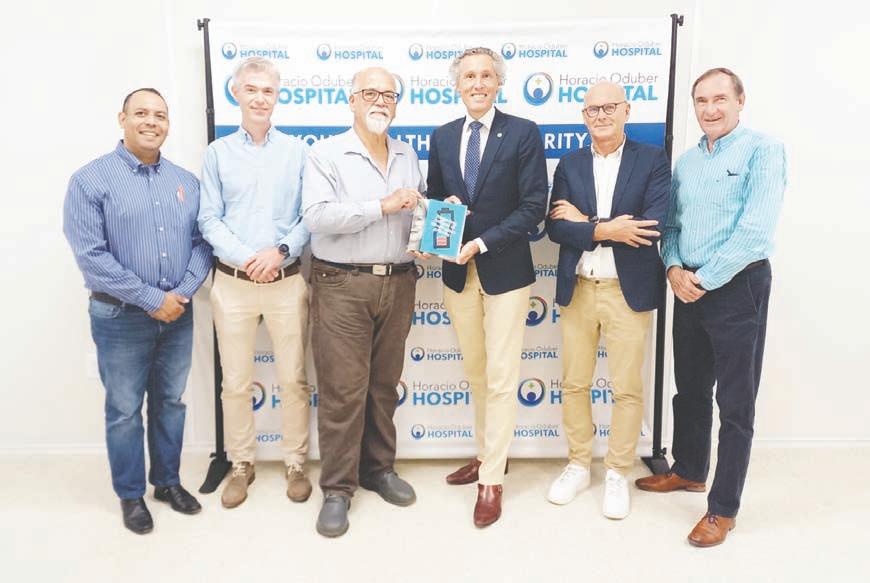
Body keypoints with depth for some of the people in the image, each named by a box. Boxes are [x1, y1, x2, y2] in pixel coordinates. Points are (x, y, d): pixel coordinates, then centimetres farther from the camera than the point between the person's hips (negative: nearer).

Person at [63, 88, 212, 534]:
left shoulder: (186, 181, 7)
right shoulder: (91, 179, -7)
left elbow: (202, 241, 4)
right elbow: (90, 254, -14)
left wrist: (182, 293, -11)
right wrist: (151, 300, -16)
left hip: (178, 314, 4)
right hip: (121, 317, -4)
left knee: (171, 402, 15)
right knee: (124, 410, 8)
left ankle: (167, 481, 33)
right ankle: (131, 494, 25)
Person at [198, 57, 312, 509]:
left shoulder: (297, 150, 5)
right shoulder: (218, 152, 6)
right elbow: (209, 219, 1)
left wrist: (281, 251, -14)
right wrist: (246, 257, -12)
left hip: (288, 281, 0)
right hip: (233, 282, 1)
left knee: (293, 379, 7)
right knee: (235, 382, 8)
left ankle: (295, 463, 23)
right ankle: (241, 465, 26)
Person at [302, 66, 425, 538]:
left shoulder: (408, 157, 15)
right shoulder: (326, 154, -2)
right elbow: (317, 215, -15)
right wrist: (382, 206, -18)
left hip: (398, 283, 5)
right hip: (342, 286, -5)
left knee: (384, 385, 13)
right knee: (343, 390, -2)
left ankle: (379, 469, 29)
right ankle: (337, 489, 12)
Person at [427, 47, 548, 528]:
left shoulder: (523, 133, -6)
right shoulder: (442, 137, 8)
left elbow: (533, 206, -11)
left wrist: (483, 242, -18)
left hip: (505, 271, -5)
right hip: (458, 271, 5)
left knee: (500, 379, 0)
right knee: (475, 374, 17)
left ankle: (491, 481, 12)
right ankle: (487, 455, 35)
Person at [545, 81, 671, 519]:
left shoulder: (653, 161, -2)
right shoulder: (569, 164, 6)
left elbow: (653, 227, -15)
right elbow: (555, 227, -5)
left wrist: (585, 222, -13)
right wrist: (604, 231, -20)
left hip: (629, 290, -2)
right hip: (577, 289, 3)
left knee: (627, 388, 6)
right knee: (574, 383, 12)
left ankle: (617, 474, 24)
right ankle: (578, 465, 30)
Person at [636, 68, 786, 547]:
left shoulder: (762, 150, -7)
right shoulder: (685, 162, 12)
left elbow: (756, 228, -17)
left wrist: (706, 279, -15)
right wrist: (674, 269, -7)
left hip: (738, 287, -6)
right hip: (689, 288, 6)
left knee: (735, 402, 4)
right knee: (690, 389, 18)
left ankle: (723, 508, 17)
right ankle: (689, 471, 38)